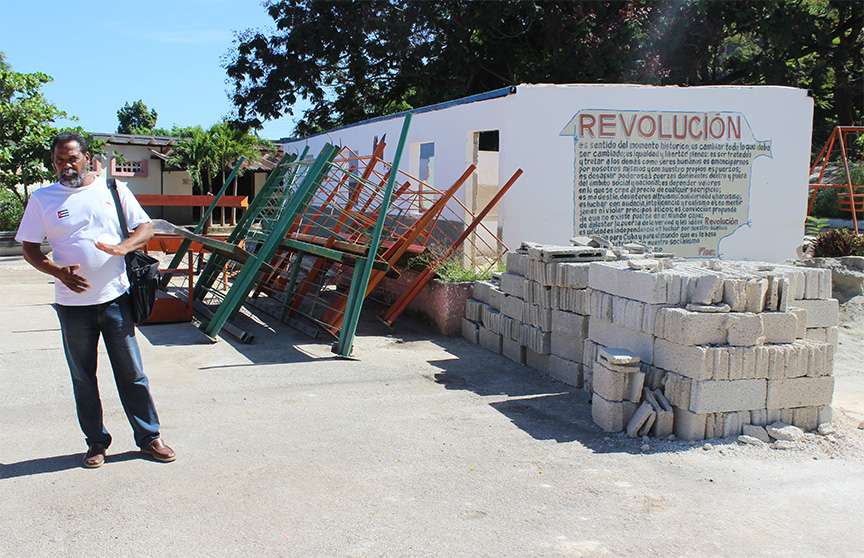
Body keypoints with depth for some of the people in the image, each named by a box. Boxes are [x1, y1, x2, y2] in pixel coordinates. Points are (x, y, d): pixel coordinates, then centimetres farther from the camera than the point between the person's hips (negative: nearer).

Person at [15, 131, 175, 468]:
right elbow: (30, 249, 6)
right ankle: (96, 441, 23)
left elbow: (145, 228, 6)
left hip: (115, 298, 0)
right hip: (73, 304, 1)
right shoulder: (42, 199, 4)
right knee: (83, 377, 9)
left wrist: (123, 247, -15)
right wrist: (59, 272, -13)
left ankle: (149, 436, 16)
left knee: (131, 373, 5)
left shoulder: (112, 190, 5)